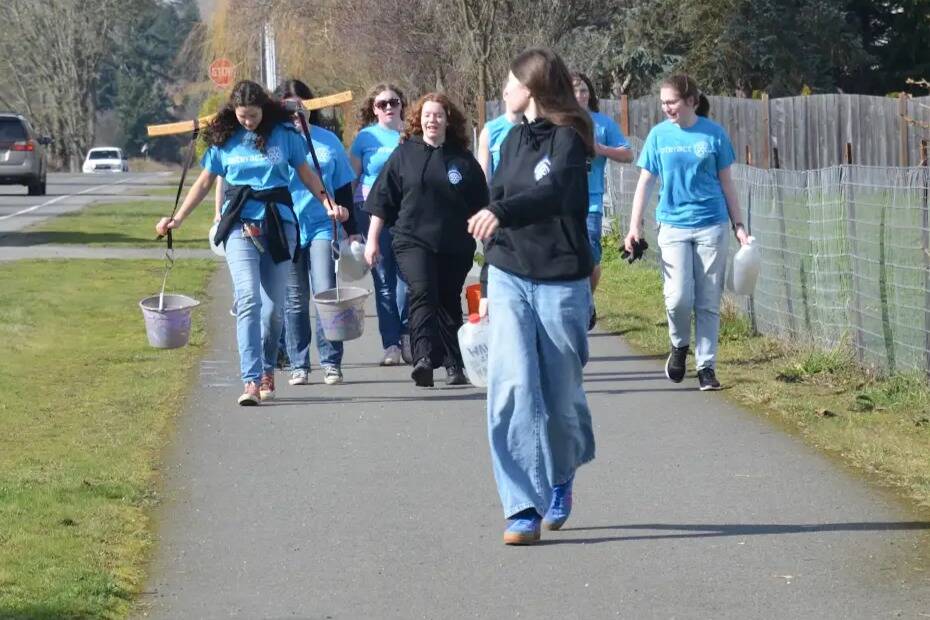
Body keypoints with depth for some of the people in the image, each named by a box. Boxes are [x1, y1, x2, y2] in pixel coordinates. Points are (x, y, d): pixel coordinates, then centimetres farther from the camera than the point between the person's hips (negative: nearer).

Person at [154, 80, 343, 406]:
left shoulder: (284, 134, 5)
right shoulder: (224, 138, 6)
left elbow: (305, 172, 13)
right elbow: (205, 182, 13)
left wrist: (328, 203, -1)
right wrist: (178, 218, 8)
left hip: (279, 224, 1)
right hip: (240, 226, -1)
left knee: (274, 306, 3)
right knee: (248, 299, -16)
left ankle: (267, 369, 25)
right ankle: (251, 381, -23)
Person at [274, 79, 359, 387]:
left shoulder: (327, 140, 8)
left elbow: (343, 189, 12)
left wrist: (352, 231, 11)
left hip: (322, 227, 0)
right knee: (295, 301, 4)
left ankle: (331, 362, -3)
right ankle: (298, 365, 9)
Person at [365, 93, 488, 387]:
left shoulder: (464, 160, 8)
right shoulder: (404, 155, 6)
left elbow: (480, 207, 13)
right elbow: (382, 200, 7)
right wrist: (372, 239, 3)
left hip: (455, 246, 2)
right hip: (413, 241, -2)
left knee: (450, 302, 8)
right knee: (422, 293, -20)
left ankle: (453, 365, 17)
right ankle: (424, 358, -32)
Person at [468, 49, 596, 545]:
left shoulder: (568, 139, -8)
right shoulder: (513, 141, 13)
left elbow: (554, 192, -28)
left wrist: (500, 213, -45)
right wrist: (489, 286, 19)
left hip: (561, 284, -5)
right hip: (508, 278, 5)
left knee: (562, 393, 7)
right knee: (511, 390, -12)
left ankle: (562, 475, 38)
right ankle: (524, 509, -13)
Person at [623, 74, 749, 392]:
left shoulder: (713, 134, 0)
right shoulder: (659, 135, 3)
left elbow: (726, 183, 7)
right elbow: (645, 182, 7)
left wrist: (738, 226, 7)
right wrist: (635, 226, -1)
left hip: (711, 225, 0)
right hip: (673, 225, 0)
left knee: (708, 302, 2)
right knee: (679, 297, -11)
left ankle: (706, 366, 10)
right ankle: (679, 345, 17)